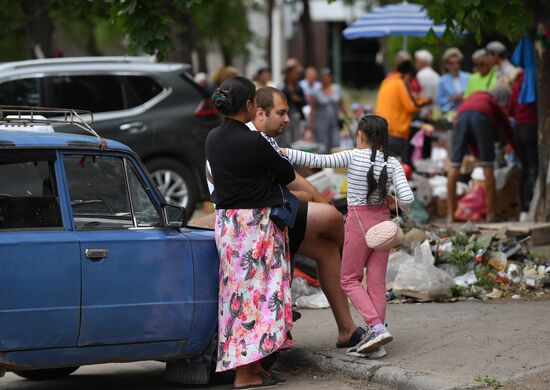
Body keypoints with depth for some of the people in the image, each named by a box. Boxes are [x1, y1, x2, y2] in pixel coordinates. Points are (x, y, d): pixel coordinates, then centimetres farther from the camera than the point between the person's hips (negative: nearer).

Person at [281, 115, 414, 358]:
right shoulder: (392, 164, -3)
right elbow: (407, 198, -11)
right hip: (382, 221, 4)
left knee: (350, 279, 8)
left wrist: (282, 152, -10)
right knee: (377, 281, 8)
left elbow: (317, 161, -14)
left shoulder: (353, 157, -11)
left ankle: (376, 326, -10)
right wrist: (394, 203, 11)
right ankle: (374, 342, 8)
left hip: (358, 221, -4)